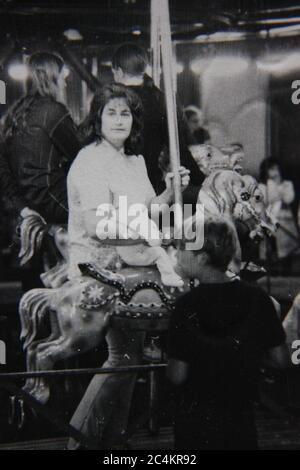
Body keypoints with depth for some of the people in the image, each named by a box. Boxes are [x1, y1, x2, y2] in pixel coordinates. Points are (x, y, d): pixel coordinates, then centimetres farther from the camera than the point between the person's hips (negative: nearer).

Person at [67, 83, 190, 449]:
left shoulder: (135, 160, 14)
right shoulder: (90, 161, -13)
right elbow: (98, 227, -23)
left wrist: (170, 192, 4)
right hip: (99, 271, -8)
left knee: (130, 351, 11)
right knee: (123, 355, -8)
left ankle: (113, 438, 26)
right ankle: (82, 438, 8)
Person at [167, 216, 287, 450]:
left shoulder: (189, 304, -19)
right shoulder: (257, 297, -8)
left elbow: (177, 375, -18)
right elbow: (280, 359, 0)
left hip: (197, 424, -3)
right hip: (243, 420, 3)